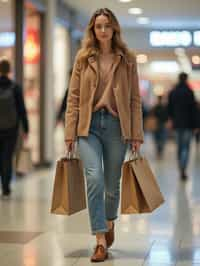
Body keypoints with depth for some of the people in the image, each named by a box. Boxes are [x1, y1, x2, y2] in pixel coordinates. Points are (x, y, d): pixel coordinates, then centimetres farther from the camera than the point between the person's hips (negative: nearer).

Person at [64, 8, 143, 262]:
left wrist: (137, 134, -1)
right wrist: (70, 133, -1)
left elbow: (135, 99, 4)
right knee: (94, 179, -16)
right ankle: (101, 242, -10)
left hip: (116, 125, 1)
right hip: (89, 125, 0)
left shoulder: (127, 59, 6)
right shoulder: (83, 58, 6)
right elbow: (73, 97, 5)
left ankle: (109, 222, 39)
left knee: (112, 184, 9)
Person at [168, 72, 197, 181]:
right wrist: (194, 123, -4)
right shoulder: (189, 92, -11)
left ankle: (181, 170, 19)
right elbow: (193, 108, -10)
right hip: (188, 123, -5)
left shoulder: (172, 92, 4)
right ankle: (183, 170, -19)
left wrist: (171, 119, 24)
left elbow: (169, 107, 11)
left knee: (179, 147, 14)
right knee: (186, 147, -4)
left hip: (177, 123, 5)